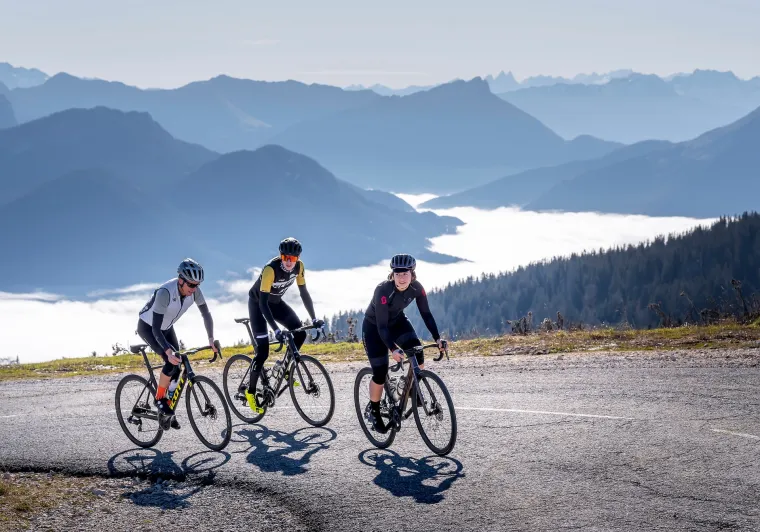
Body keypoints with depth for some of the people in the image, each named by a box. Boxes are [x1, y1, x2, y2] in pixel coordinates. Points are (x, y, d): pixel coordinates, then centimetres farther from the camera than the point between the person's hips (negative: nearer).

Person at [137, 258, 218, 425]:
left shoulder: (194, 290, -21)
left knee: (177, 365, -3)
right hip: (147, 327, -6)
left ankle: (169, 408, 11)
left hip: (166, 328, 6)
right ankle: (159, 399, -4)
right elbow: (156, 328, -41)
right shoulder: (165, 292, -39)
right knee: (171, 362, -24)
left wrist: (211, 339, -18)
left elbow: (206, 314, -8)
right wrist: (169, 352, -51)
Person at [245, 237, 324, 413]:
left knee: (300, 333, -11)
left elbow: (304, 293, -6)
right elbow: (263, 302, -36)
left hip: (276, 302, 6)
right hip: (257, 303, -6)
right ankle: (251, 391, 3)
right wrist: (276, 330, -43)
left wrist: (314, 319, -12)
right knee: (263, 351, -13)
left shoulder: (299, 267, -18)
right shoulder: (271, 269, -36)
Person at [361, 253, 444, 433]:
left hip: (397, 321, 4)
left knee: (417, 352, -22)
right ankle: (374, 411, 14)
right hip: (374, 326, -4)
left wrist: (437, 338, -25)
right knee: (380, 373, -9)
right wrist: (392, 349, -48)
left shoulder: (416, 288, -22)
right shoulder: (383, 290, -35)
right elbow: (382, 326, -36)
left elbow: (426, 313, -13)